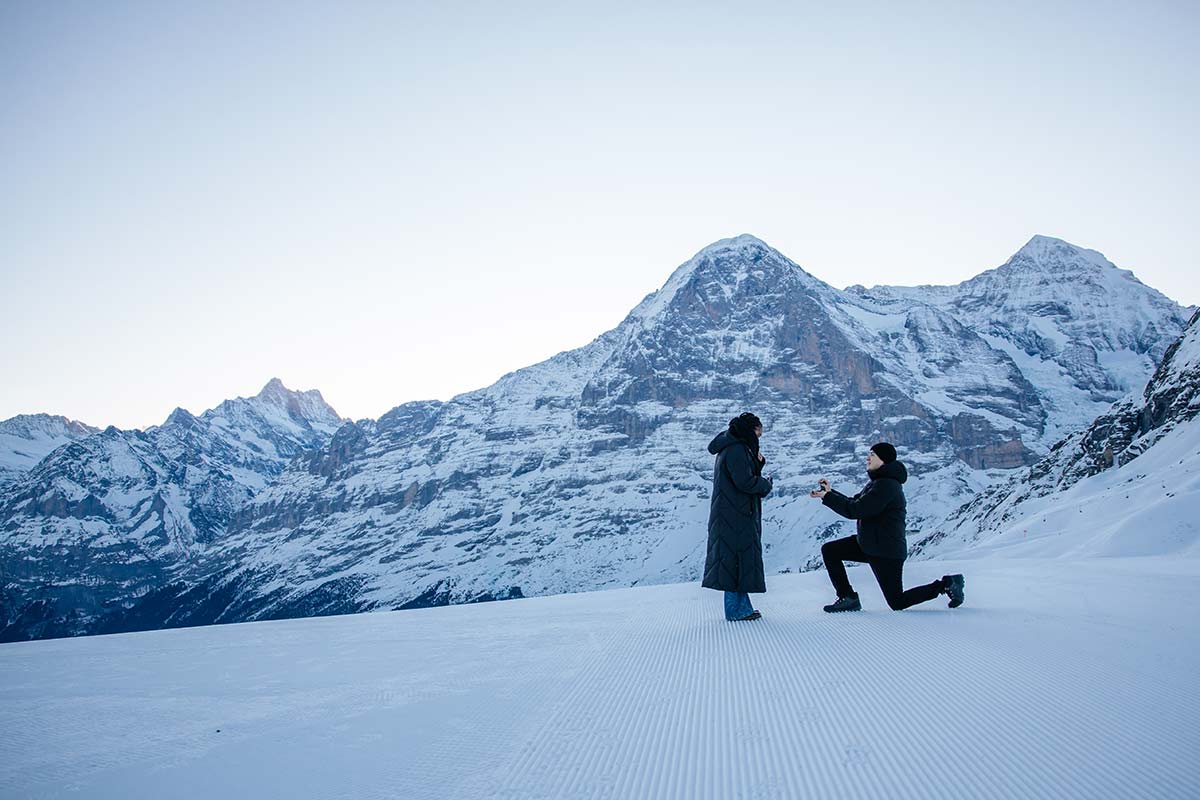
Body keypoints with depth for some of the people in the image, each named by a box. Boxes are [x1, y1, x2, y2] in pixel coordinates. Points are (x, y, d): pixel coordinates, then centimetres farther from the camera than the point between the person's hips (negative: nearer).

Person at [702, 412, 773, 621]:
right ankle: (737, 609, 0)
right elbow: (744, 482, -22)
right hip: (737, 515, -11)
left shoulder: (732, 448, 17)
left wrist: (757, 463, 6)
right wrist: (766, 484, -5)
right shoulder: (736, 450, -16)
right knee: (737, 558, -5)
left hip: (730, 514, 11)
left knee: (734, 560, 13)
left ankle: (741, 607, 20)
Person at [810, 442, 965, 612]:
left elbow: (854, 511, -25)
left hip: (886, 552, -10)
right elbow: (855, 503, 14)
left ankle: (947, 584, 11)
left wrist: (826, 497, -20)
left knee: (897, 603, 0)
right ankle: (848, 598, 6)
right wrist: (830, 492, 6)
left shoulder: (885, 485, -22)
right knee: (829, 550, 3)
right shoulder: (878, 481, 11)